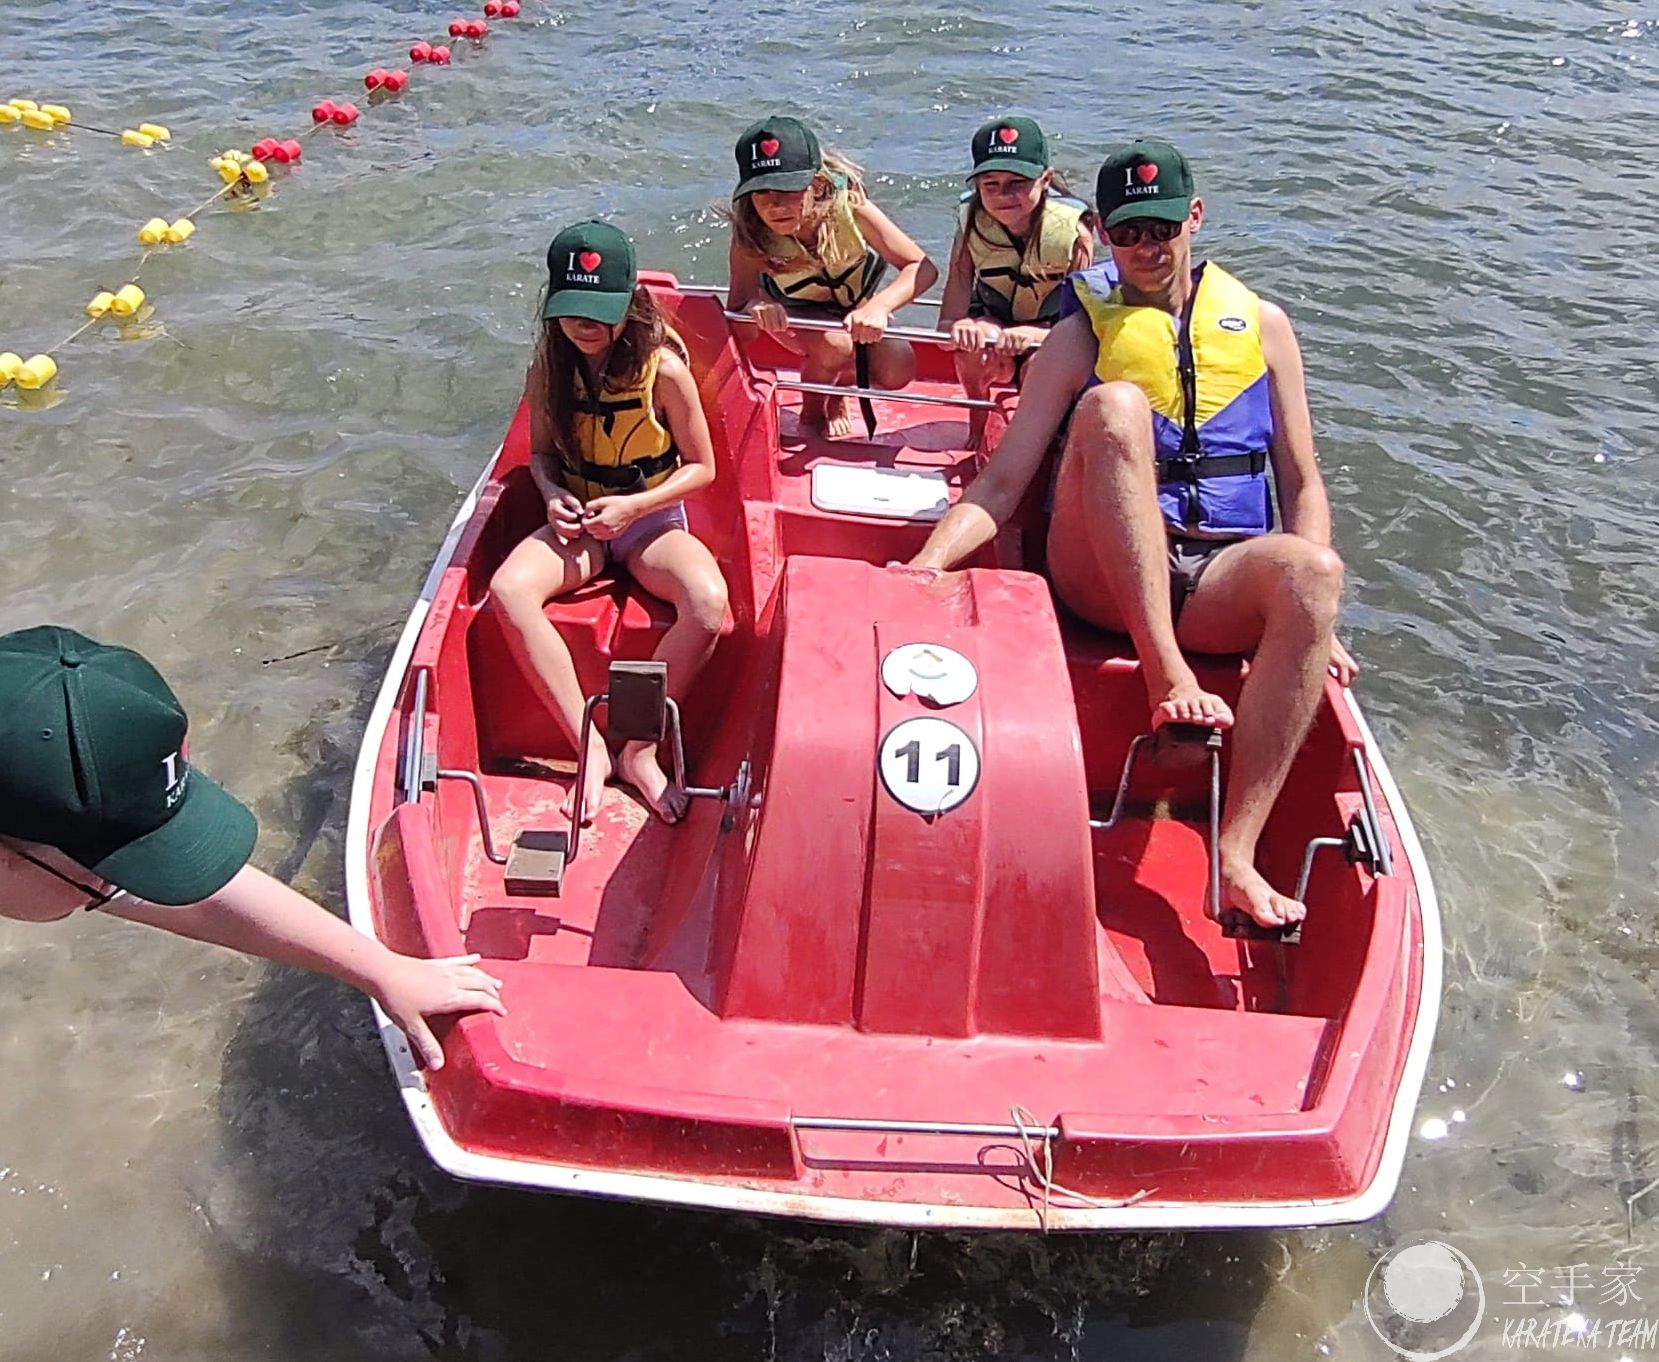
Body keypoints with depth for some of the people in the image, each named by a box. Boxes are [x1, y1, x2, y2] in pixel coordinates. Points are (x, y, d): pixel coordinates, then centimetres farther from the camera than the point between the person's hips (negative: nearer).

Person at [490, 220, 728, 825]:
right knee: (509, 587, -30)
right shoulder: (549, 367, -3)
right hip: (577, 524, 3)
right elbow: (540, 452, 11)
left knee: (709, 601, -35)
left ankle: (640, 748, -16)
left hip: (651, 521, -2)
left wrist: (634, 505, -18)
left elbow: (702, 467, -6)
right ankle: (590, 745, -21)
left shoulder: (663, 369, -14)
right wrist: (553, 493, -11)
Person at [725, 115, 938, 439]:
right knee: (834, 344, -33)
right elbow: (735, 314, -27)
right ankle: (811, 414, 2)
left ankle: (838, 389, 15)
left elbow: (923, 268, -30)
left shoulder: (847, 205, -33)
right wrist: (756, 307, -52)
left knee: (896, 369, -23)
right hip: (796, 314, -1)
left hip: (857, 311, 2)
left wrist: (878, 306, -49)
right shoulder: (751, 234, -32)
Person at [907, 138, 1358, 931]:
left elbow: (1301, 484, 15)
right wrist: (927, 561, -14)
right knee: (1112, 407, -27)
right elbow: (1002, 485, 5)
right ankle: (1167, 678, -34)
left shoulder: (1260, 324, 19)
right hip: (1102, 578, -1)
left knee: (1314, 569, -33)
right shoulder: (1083, 336, 14)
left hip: (1219, 583, 2)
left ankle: (1238, 851, -35)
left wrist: (1308, 608, -3)